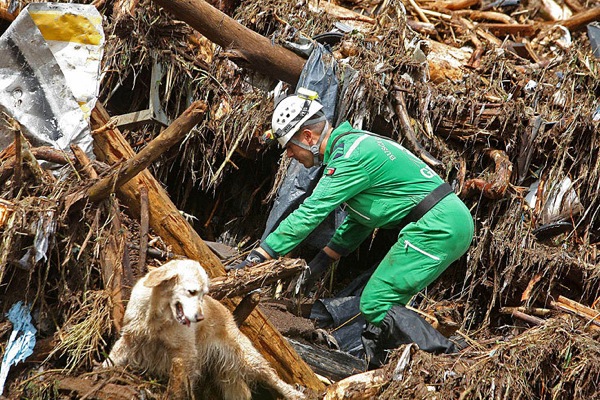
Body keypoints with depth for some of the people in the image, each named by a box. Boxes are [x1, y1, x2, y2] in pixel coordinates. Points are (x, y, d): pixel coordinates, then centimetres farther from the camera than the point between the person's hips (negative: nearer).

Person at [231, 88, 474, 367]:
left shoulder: (349, 158, -14)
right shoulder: (354, 144, 17)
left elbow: (308, 214, -19)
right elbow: (358, 220, 23)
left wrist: (257, 257, -18)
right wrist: (321, 261, 19)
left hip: (436, 226, -10)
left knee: (375, 304, -8)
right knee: (384, 302, 11)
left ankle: (445, 358, -10)